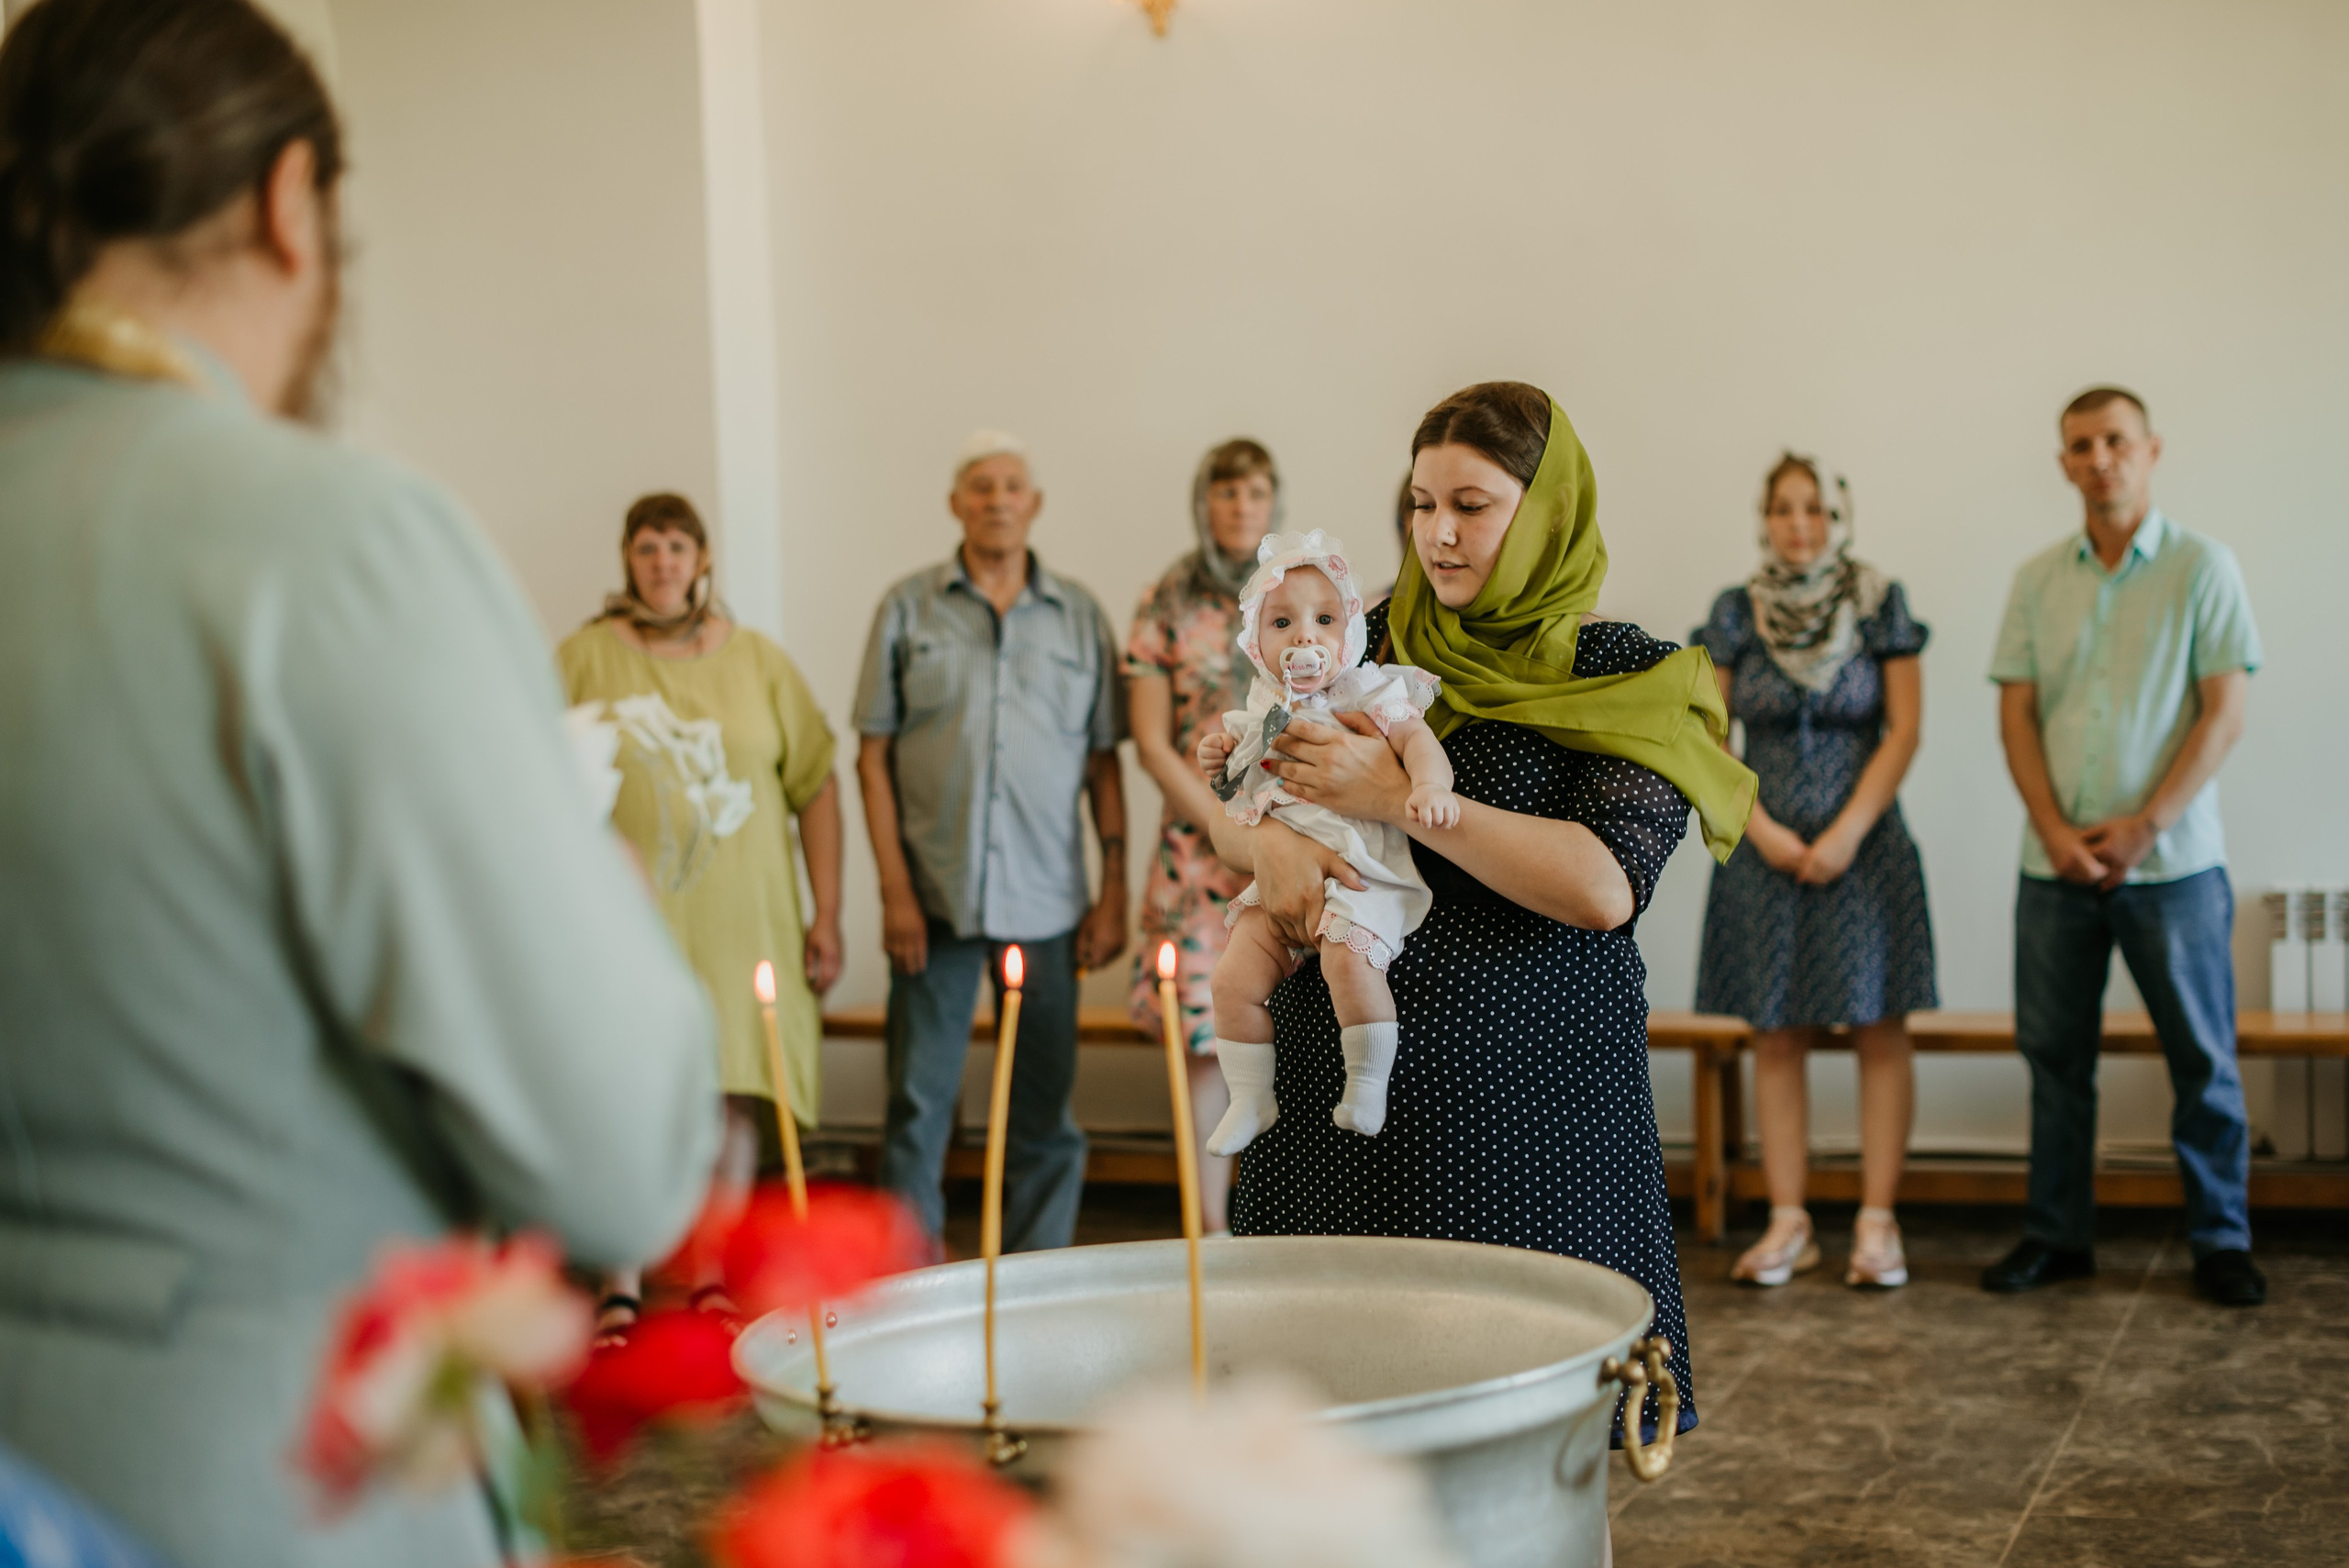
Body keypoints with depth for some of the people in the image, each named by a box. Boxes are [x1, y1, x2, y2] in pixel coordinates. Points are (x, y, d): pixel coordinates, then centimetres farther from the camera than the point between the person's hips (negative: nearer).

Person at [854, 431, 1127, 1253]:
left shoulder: (1080, 616, 8)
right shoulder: (909, 608, 5)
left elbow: (1104, 764, 9)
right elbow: (873, 755, 3)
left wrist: (1114, 893, 2)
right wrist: (894, 890, -5)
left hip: (1044, 899, 1)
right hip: (935, 898, -1)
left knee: (1044, 1111, 5)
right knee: (918, 1102, 1)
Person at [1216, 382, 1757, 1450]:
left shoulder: (1624, 681, -3)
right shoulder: (1376, 646, 10)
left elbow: (1604, 888, -17)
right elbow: (1228, 809, 15)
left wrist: (1399, 797, -17)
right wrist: (1270, 843, -9)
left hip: (1527, 1097, -4)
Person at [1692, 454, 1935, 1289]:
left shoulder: (1880, 603, 0)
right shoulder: (1736, 612, 4)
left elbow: (1903, 729, -3)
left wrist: (1848, 833, -11)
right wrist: (1763, 830, -8)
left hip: (1863, 843, -1)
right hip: (1768, 846, 2)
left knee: (1880, 1030, -1)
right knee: (1775, 1036, 4)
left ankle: (1877, 1222, 4)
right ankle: (1788, 1223, 10)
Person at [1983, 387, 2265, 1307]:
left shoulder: (2200, 567, -1)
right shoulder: (2037, 581, 9)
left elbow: (2225, 714, -6)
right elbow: (2017, 714, 6)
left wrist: (2142, 828, -12)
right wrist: (2056, 831, -8)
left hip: (2171, 860, -3)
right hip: (2056, 860, 3)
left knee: (2203, 1058, 2)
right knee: (2055, 1054, 8)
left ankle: (2221, 1241, 12)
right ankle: (2057, 1235, 18)